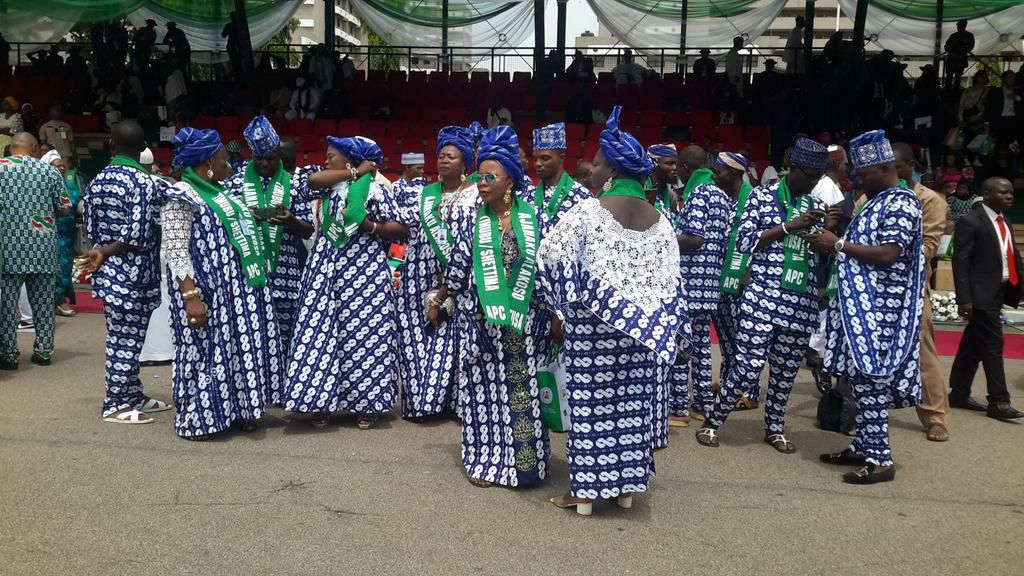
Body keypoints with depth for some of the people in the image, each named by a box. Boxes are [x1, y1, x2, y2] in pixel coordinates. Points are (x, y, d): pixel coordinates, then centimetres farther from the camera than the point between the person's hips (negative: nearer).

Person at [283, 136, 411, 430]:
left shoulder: (373, 189, -5)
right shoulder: (327, 187, 12)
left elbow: (401, 228, -6)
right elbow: (310, 179, -11)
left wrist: (370, 226, -19)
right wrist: (355, 172, -8)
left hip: (363, 273, -5)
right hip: (326, 272, 5)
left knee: (363, 334, -1)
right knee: (322, 333, 2)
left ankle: (367, 404, 9)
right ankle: (322, 401, 10)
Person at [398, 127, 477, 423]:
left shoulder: (476, 194, 0)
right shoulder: (424, 194, 12)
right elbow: (411, 232, 9)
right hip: (424, 277, 3)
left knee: (453, 337, -5)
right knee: (418, 337, 2)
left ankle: (454, 399, 4)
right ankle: (420, 401, 10)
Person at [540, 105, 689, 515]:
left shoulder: (589, 212, -12)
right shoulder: (658, 220, 3)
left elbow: (549, 256, -6)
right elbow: (669, 280, 4)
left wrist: (563, 307, 9)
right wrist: (648, 318, 11)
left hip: (593, 323, -5)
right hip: (639, 325, 5)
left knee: (591, 399, 3)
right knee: (632, 401, 12)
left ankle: (586, 491, 12)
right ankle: (626, 485, 24)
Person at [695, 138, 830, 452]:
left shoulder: (817, 206, 13)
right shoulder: (763, 196, 0)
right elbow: (744, 241, -6)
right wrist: (789, 227, -13)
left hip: (802, 302, 5)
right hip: (763, 297, -5)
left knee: (786, 369, 12)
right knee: (747, 368, -6)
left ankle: (775, 428, 30)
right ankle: (712, 421, 12)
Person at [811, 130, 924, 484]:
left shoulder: (901, 204, -11)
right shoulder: (878, 202, 19)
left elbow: (888, 254, -21)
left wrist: (838, 244, -15)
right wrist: (833, 245, 5)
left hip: (878, 309, -10)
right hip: (861, 305, 10)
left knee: (868, 379, -9)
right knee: (860, 377, 12)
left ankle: (880, 459, -4)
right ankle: (863, 448, 20)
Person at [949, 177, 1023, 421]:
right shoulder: (970, 222, -10)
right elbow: (960, 262, -14)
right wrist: (964, 299, -19)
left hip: (999, 292, 8)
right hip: (982, 294, -8)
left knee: (973, 346, 13)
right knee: (993, 346, -5)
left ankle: (959, 394, 21)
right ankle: (998, 402, 2)